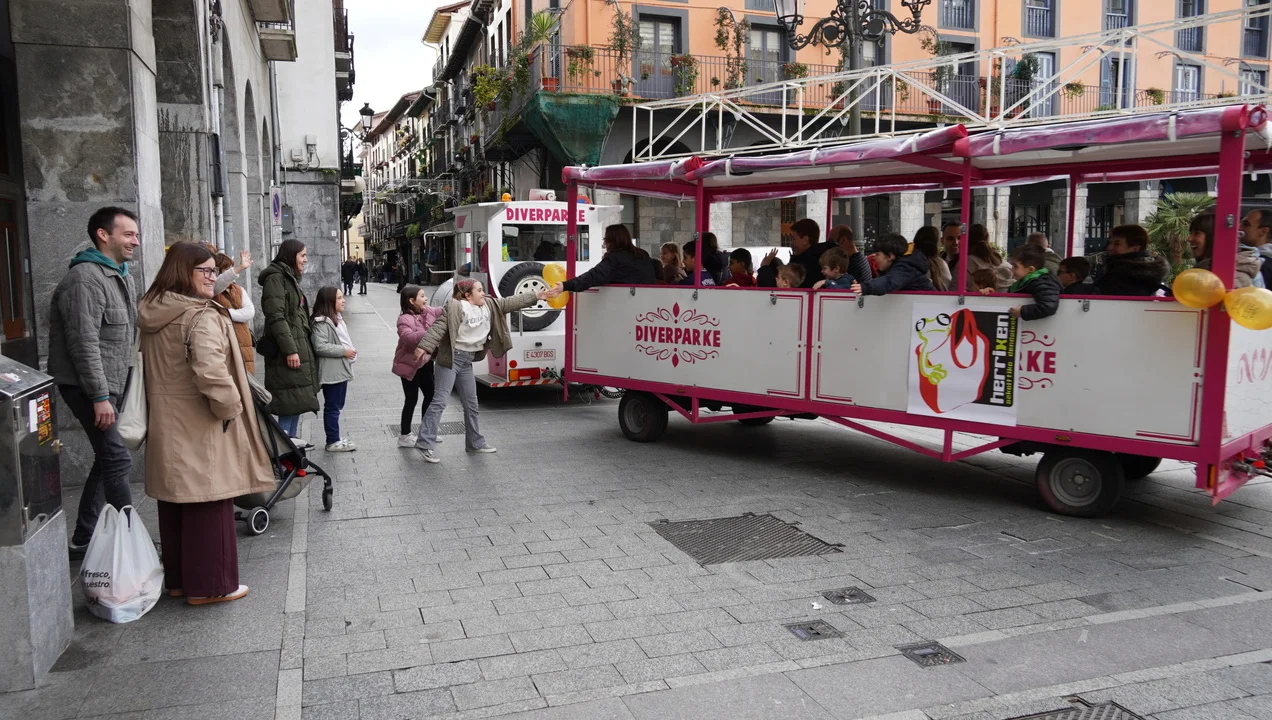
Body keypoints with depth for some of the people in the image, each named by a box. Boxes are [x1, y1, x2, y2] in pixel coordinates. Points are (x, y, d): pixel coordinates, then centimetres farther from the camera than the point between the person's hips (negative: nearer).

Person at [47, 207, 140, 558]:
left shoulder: (122, 276, 15)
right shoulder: (85, 279, -16)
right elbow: (84, 343, -21)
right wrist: (99, 397, -23)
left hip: (112, 384, 10)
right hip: (86, 385, -10)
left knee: (107, 459, 13)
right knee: (117, 459, -9)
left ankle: (83, 540, 23)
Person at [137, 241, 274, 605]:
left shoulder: (151, 315, 9)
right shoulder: (202, 317, -19)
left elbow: (151, 369, 18)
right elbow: (211, 371, -31)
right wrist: (230, 407, -16)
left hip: (164, 425, 9)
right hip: (199, 428, -9)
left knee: (174, 503, 18)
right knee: (208, 505, 2)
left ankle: (177, 578, 30)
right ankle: (209, 584, 11)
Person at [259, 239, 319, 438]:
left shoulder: (291, 278, 20)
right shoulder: (276, 278, -10)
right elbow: (276, 317, -19)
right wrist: (290, 350, -22)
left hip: (300, 346, 10)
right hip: (288, 349, -10)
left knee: (297, 401, 13)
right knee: (290, 402, -9)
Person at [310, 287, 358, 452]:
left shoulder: (338, 318, 14)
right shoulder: (321, 322, -17)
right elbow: (320, 347, -25)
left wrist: (350, 351, 12)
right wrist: (344, 351, -21)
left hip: (341, 370, 10)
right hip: (331, 372, -10)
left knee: (337, 406, 16)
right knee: (332, 407, 0)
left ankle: (335, 437, 26)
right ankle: (333, 442, 8)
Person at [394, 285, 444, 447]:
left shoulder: (430, 312, 2)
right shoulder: (404, 319, -21)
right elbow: (408, 337, -38)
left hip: (425, 362, 8)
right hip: (409, 365, -8)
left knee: (430, 395, 14)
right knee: (411, 400, -2)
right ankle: (404, 436, 9)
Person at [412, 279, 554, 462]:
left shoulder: (489, 305, 7)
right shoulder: (456, 307, -15)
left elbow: (511, 303, 8)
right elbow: (439, 326, -19)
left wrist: (539, 295, 6)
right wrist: (424, 347, -27)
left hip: (467, 360, 8)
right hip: (452, 358, -8)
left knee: (471, 403, 15)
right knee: (440, 401, -10)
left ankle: (475, 442, 27)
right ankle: (425, 444, -8)